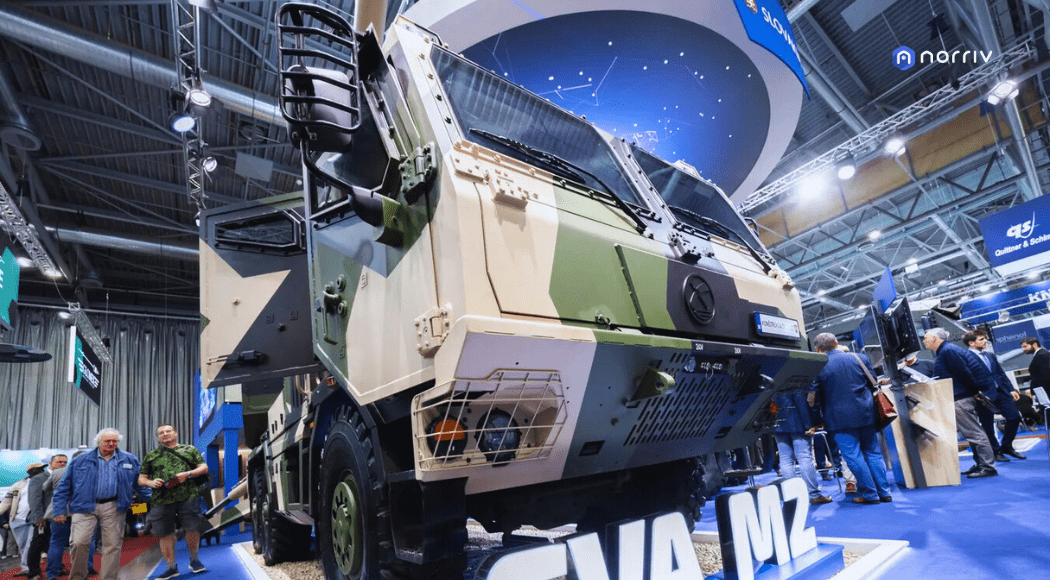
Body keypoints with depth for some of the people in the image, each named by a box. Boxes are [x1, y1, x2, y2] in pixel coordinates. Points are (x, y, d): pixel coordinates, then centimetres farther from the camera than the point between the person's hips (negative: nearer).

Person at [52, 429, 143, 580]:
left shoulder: (130, 460, 9)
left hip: (113, 508, 1)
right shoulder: (81, 460, 7)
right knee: (79, 543, -11)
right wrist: (60, 510, 1)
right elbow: (64, 485, 8)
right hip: (85, 506, -1)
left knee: (112, 545, 2)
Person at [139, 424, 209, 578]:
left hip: (189, 496, -2)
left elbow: (204, 467, 9)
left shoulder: (189, 450, 14)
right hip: (162, 500, 2)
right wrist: (151, 482, -5)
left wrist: (188, 474, -9)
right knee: (165, 533, 3)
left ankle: (194, 560, 20)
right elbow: (141, 479, 18)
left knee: (192, 528, -1)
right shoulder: (150, 456, 19)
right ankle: (171, 567, 15)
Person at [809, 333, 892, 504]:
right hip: (866, 413, 5)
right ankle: (884, 492, 20)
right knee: (873, 452, 16)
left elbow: (816, 397, -5)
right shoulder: (860, 358, 3)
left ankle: (870, 494, 9)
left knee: (853, 456, 4)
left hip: (840, 417, -5)